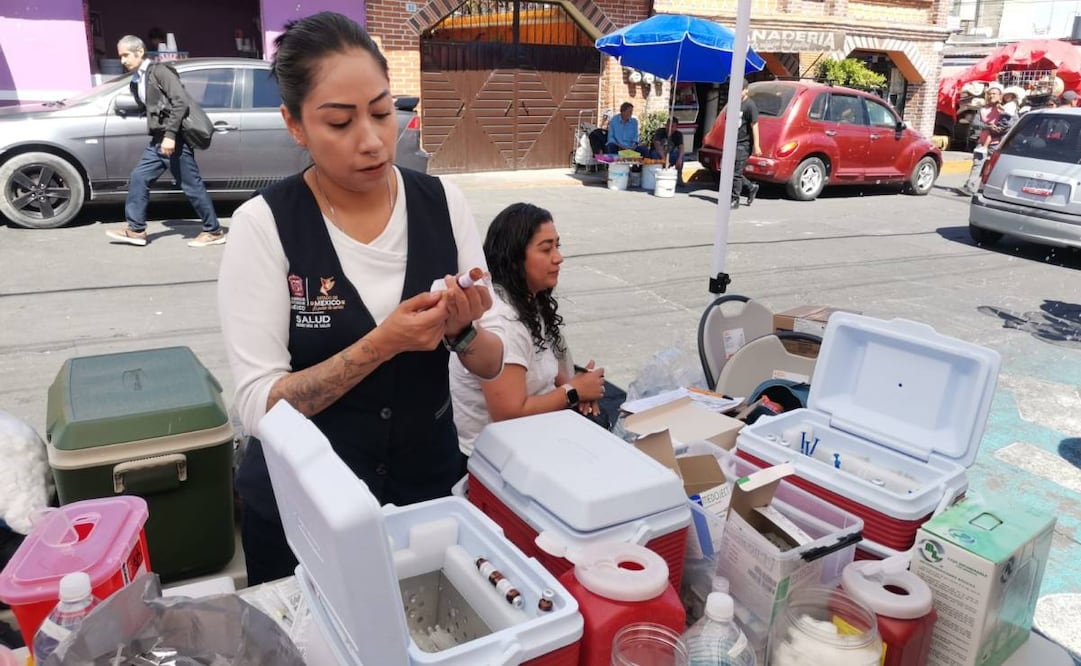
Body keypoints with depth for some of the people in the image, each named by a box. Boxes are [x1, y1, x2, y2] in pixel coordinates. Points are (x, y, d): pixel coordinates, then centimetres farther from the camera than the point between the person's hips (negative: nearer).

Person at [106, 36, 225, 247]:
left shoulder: (159, 71, -9)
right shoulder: (135, 83, 17)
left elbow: (181, 101, -18)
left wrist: (170, 134, -22)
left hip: (175, 139, -9)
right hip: (157, 141, 9)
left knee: (192, 186, -3)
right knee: (138, 179, 6)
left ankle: (214, 231, 6)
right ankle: (135, 230, 12)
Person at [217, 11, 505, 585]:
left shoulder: (442, 203, -8)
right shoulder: (264, 225, -16)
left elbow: (491, 364, -2)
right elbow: (259, 407, -19)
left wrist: (461, 331, -24)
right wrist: (382, 343, -30)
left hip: (428, 487, 3)